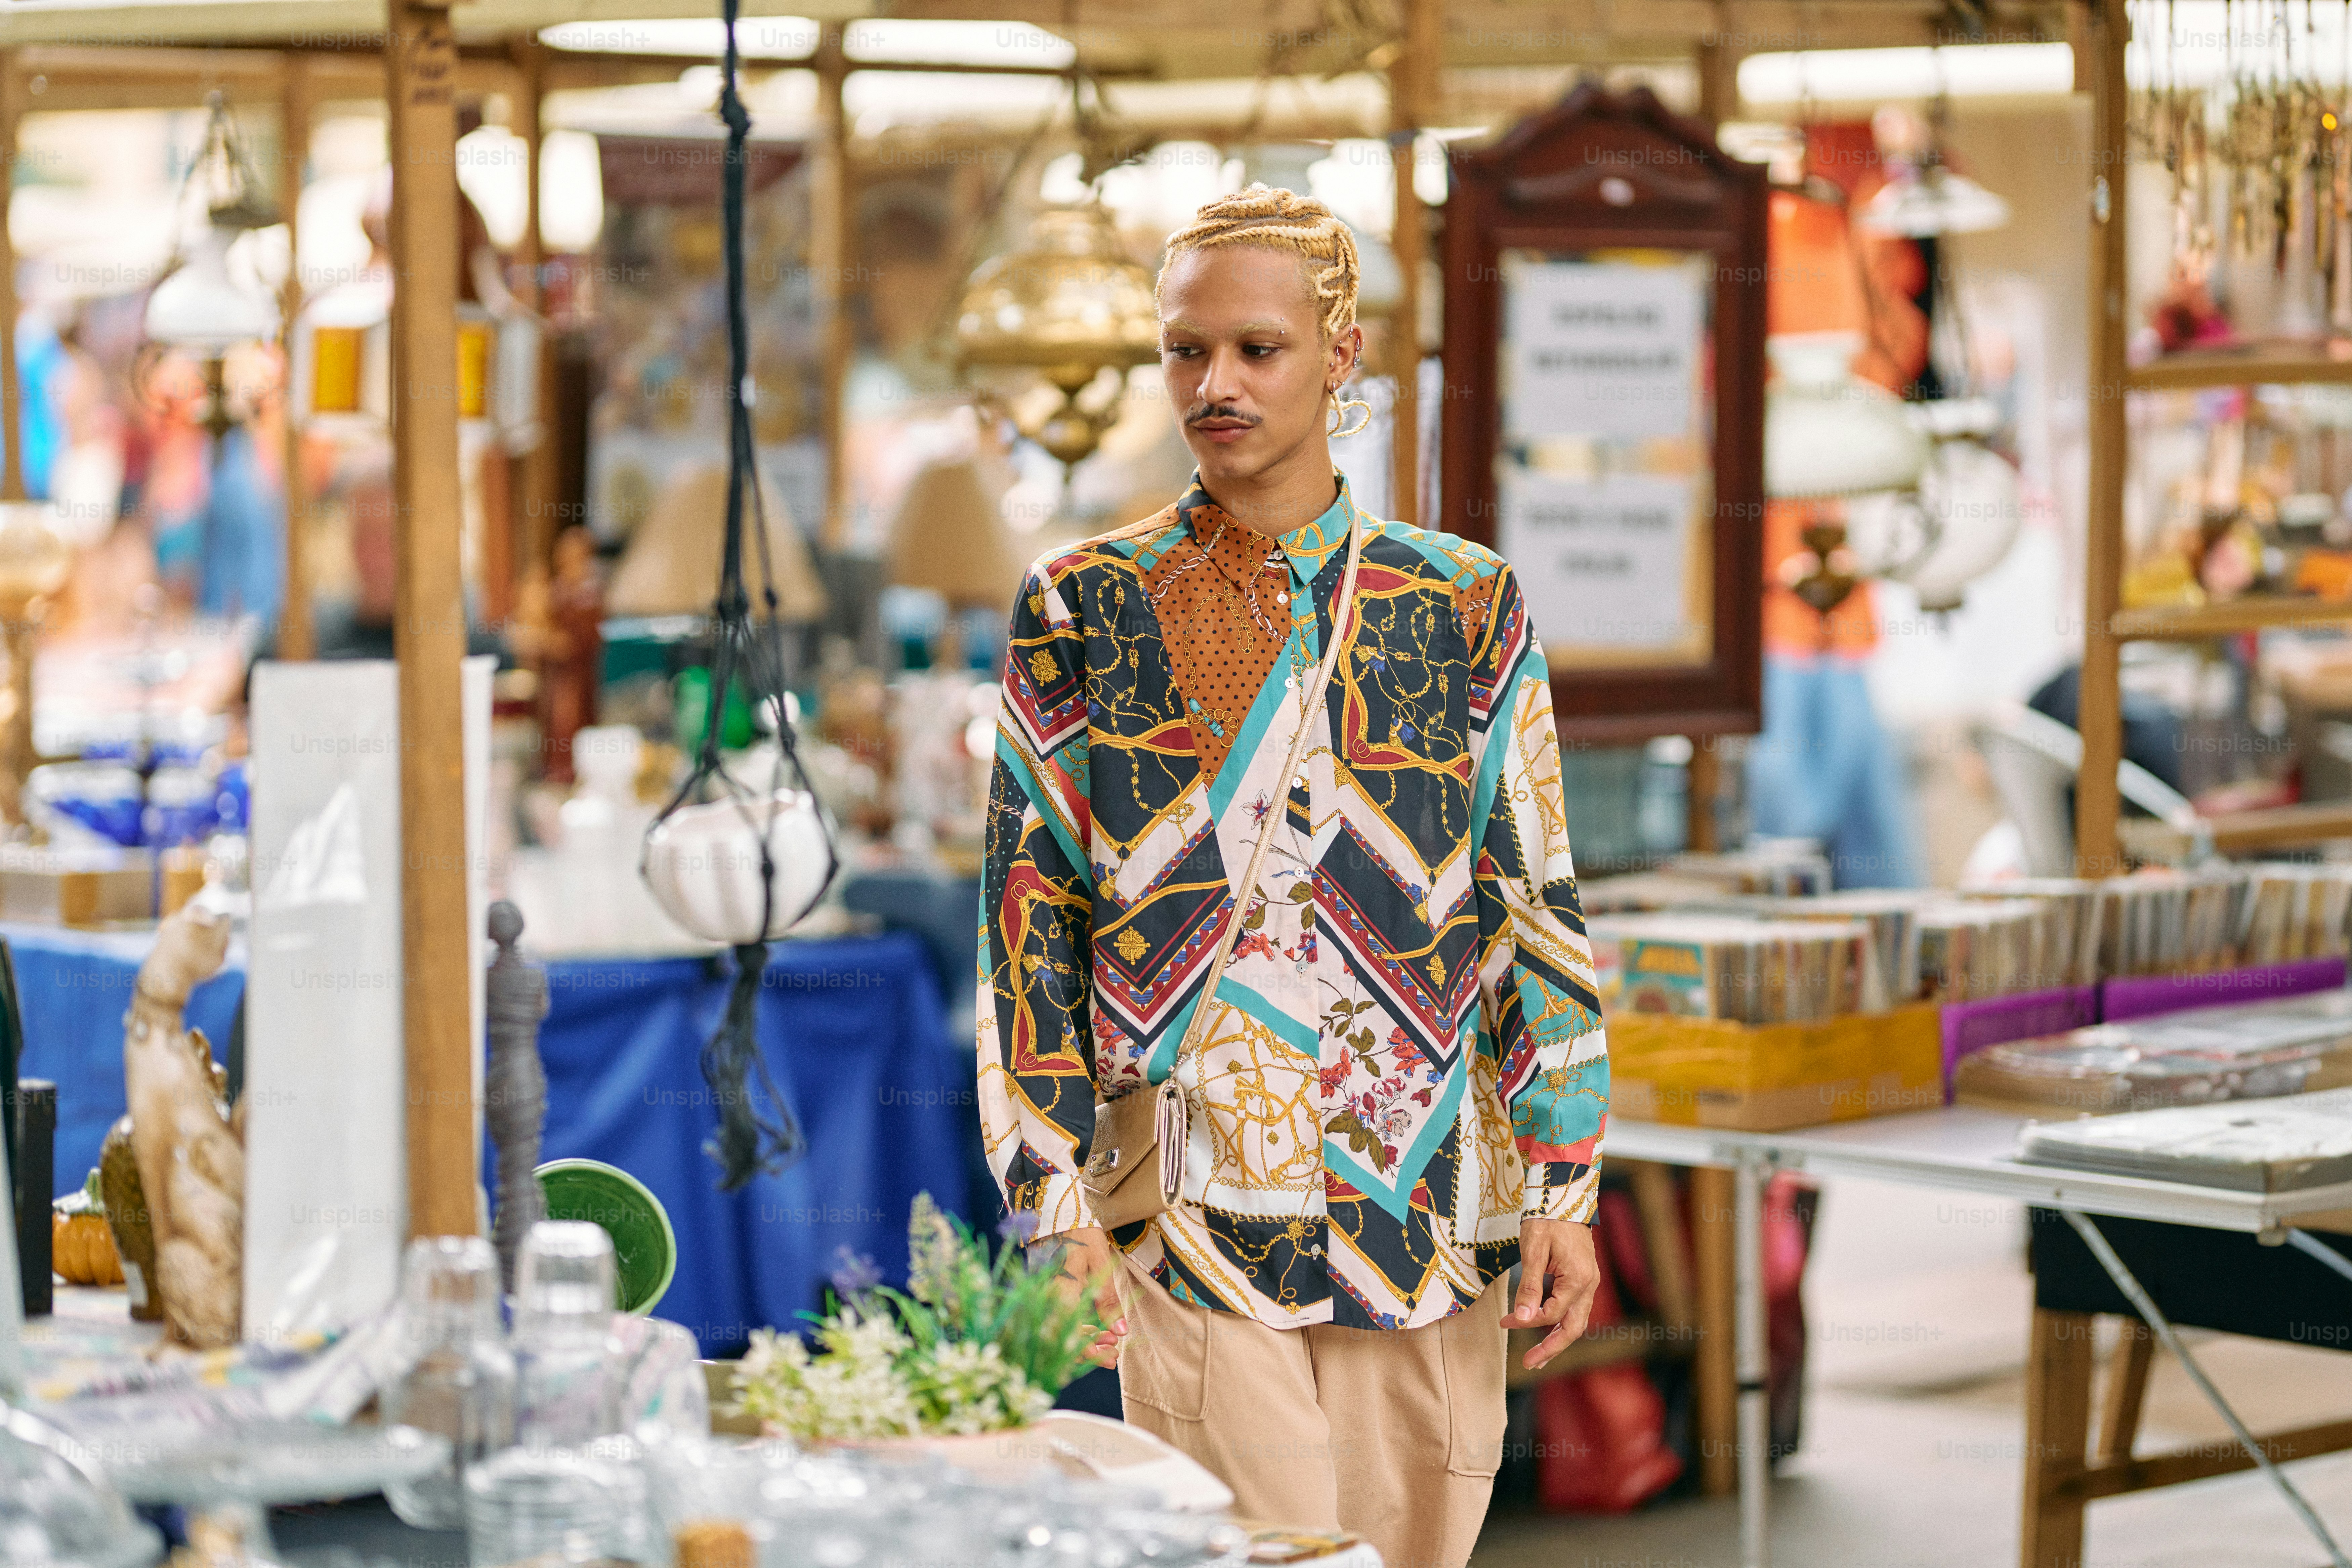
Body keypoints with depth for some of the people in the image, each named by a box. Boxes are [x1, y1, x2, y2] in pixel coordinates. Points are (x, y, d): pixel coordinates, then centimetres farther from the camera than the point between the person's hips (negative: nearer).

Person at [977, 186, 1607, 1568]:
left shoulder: (1465, 606, 5)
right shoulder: (1082, 610, 3)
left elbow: (1537, 907, 5)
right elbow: (1032, 917, 4)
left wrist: (1563, 1190, 0)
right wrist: (1058, 1198, -3)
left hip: (1425, 1204, 1)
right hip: (1193, 1208, -1)